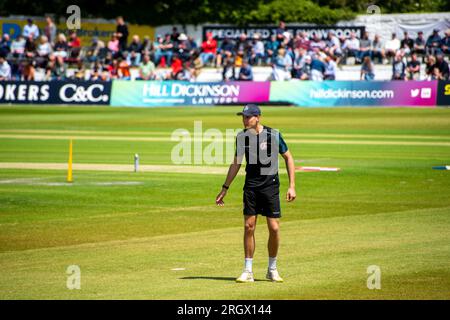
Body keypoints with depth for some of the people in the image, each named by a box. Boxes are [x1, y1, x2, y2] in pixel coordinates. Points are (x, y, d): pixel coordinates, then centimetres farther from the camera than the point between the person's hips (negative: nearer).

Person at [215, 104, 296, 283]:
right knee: (248, 227, -2)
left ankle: (272, 269, 14)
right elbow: (236, 163, 14)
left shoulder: (273, 135, -9)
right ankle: (248, 272, 5)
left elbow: (288, 158, -1)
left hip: (270, 186, -3)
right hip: (251, 186, 3)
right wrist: (225, 188, 13)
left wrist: (292, 186, -7)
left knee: (274, 228, -4)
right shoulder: (242, 137, 3)